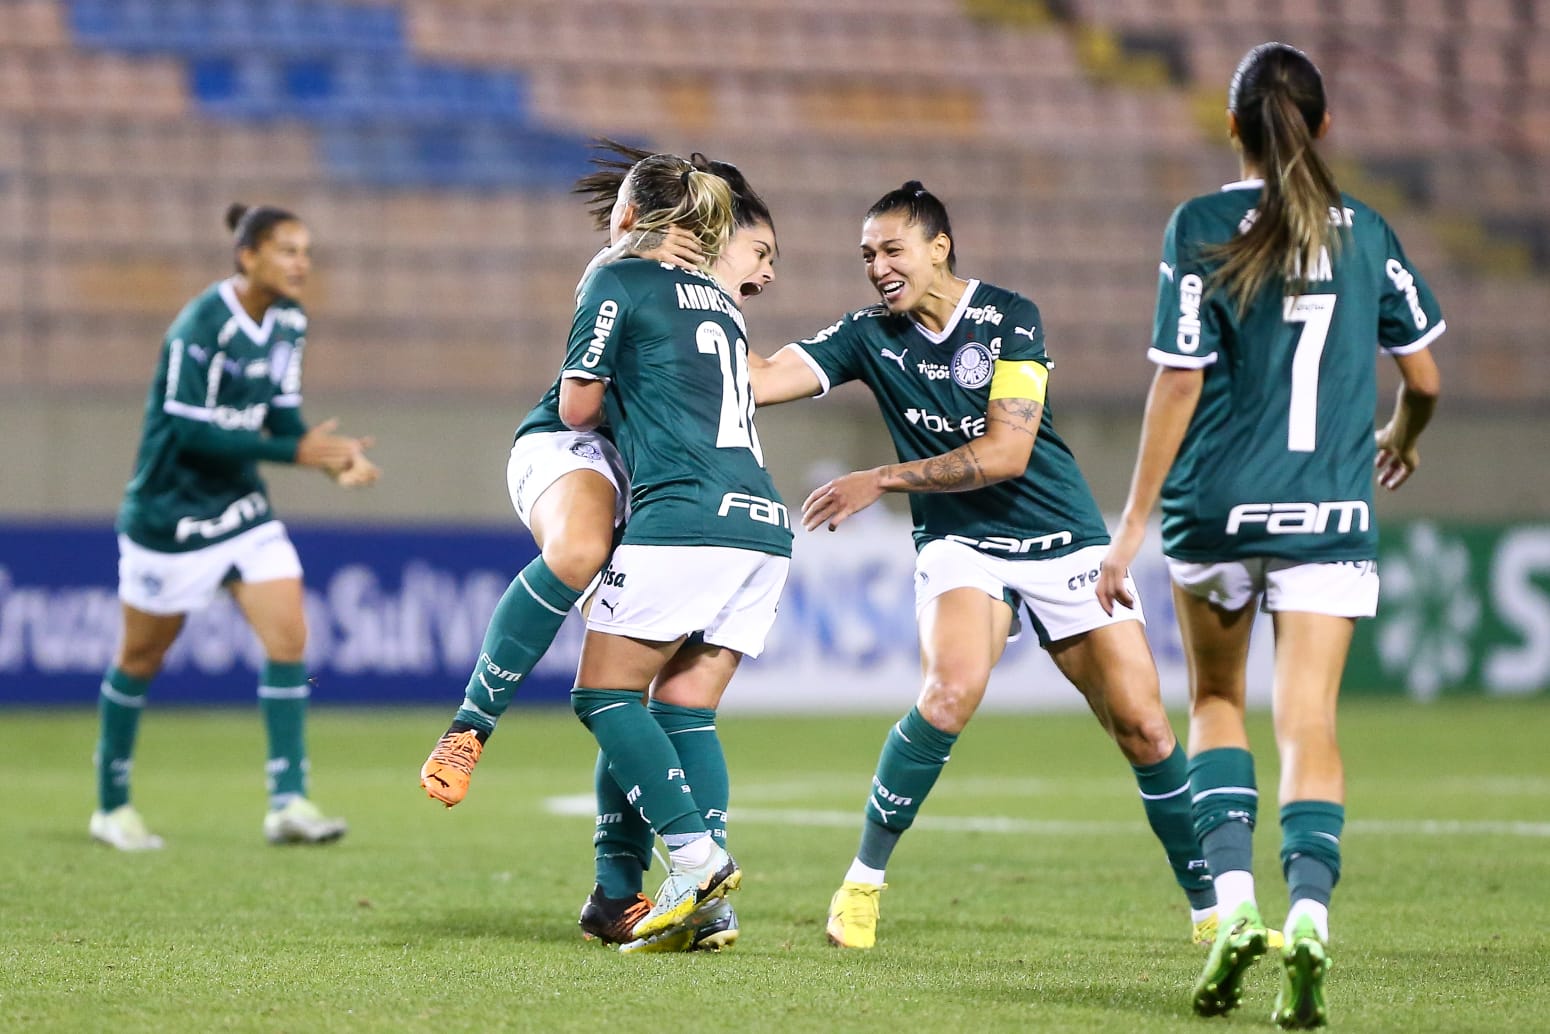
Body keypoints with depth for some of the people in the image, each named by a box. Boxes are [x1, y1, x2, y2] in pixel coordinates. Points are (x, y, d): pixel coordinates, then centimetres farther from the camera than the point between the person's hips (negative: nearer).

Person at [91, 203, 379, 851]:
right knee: (141, 657, 9)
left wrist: (335, 458, -14)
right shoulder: (201, 328, -22)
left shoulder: (288, 323, 2)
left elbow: (282, 418, 6)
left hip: (242, 507, 6)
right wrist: (294, 452, -29)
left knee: (288, 637, -10)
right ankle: (112, 807, 25)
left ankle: (288, 803, -11)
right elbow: (193, 430, -26)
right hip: (170, 513, -6)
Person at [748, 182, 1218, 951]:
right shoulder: (870, 335, -1)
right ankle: (863, 882, -17)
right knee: (951, 690, -29)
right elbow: (757, 382, -9)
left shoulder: (1008, 319, -9)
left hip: (1064, 541, 0)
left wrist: (883, 480, -16)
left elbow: (1005, 453, -16)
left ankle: (1211, 906, 13)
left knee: (1143, 727, -4)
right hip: (959, 543, 0)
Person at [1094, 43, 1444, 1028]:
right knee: (1310, 725, 0)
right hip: (1329, 515, 1)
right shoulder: (1363, 232, 5)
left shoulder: (1202, 227, -4)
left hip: (1216, 506, -1)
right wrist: (1403, 438, 34)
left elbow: (1180, 385, -7)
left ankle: (1233, 900, 2)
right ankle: (1308, 912, -22)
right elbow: (1424, 378, 11)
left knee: (1217, 700, 19)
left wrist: (1133, 523, -2)